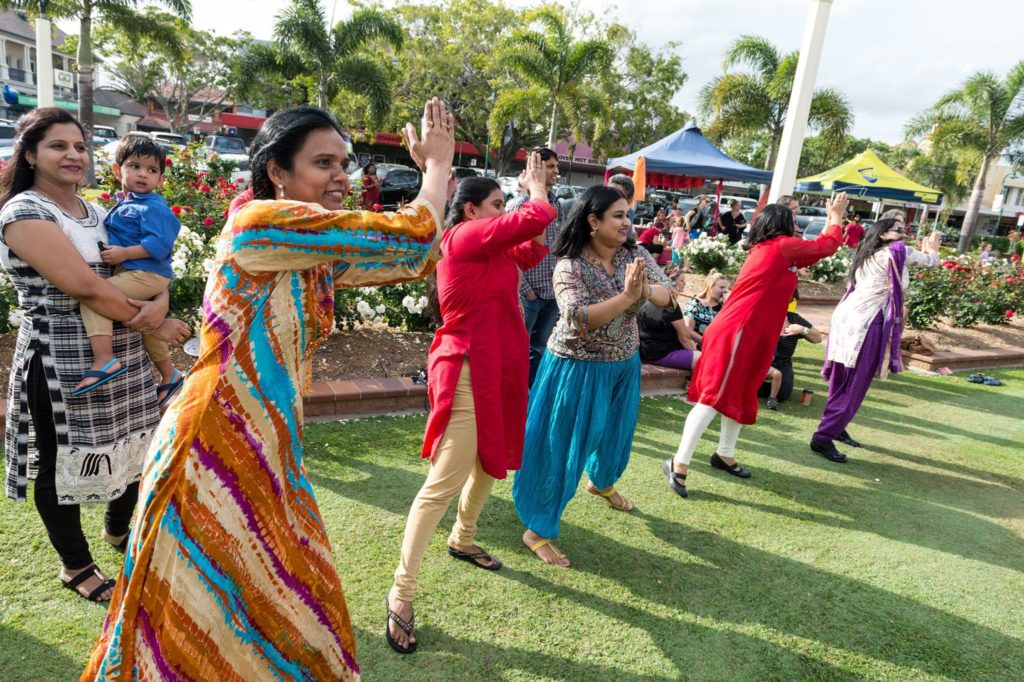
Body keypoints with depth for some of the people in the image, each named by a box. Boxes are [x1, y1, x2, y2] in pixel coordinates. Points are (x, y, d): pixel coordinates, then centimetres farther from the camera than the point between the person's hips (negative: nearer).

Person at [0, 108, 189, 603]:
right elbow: (85, 287, -21)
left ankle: (118, 530, 43)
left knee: (132, 449, 17)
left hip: (123, 358, 7)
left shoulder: (96, 212, 12)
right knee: (63, 464, 9)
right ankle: (76, 565, 28)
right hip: (61, 366, -7)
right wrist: (156, 325, -14)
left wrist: (160, 302, -14)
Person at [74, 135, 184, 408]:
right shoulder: (123, 204, 17)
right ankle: (169, 376, 37)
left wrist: (124, 253, -21)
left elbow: (159, 243, -22)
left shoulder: (153, 208, -11)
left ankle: (104, 360, -29)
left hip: (146, 275, -10)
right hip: (132, 273, 10)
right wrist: (110, 251, 11)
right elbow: (117, 236, 29)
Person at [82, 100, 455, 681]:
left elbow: (419, 260, 9)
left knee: (288, 613, 22)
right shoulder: (261, 220, -18)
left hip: (270, 451, 8)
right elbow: (411, 236, -22)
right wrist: (438, 164, -6)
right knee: (201, 625, 12)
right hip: (217, 446, -8)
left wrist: (436, 170, 4)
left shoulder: (316, 259, 8)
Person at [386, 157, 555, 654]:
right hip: (469, 372, -10)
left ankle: (462, 539, 44)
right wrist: (538, 190, 0)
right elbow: (533, 220, -21)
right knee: (444, 482, -7)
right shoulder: (465, 236, -14)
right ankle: (402, 591, 4)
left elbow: (532, 250, 19)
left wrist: (536, 193, 12)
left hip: (496, 368, 10)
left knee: (490, 462, 21)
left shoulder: (488, 245, 13)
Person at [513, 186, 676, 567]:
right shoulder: (570, 266, -20)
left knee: (615, 432, 26)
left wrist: (644, 289, -31)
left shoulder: (633, 255, -3)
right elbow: (578, 320, -31)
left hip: (624, 365, 7)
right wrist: (627, 296, -36)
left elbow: (667, 294, -10)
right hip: (579, 368, -6)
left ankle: (602, 482, 58)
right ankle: (537, 530, 17)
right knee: (561, 447, 1)